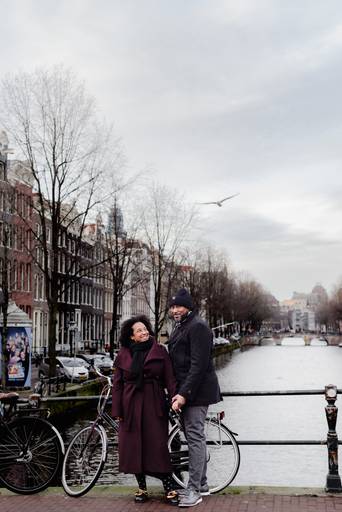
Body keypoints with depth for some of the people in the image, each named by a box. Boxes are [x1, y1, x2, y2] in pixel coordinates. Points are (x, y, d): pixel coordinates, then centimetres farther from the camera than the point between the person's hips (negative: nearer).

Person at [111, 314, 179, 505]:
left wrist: (175, 397, -16)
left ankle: (170, 489, 2)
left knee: (158, 446, -5)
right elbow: (117, 384, 6)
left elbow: (169, 378, -2)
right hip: (131, 406, 2)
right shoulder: (123, 355, 6)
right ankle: (142, 488, 18)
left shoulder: (160, 351, 3)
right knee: (134, 447, 5)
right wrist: (117, 411, 2)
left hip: (154, 405, -2)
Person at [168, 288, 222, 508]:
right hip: (185, 390, 10)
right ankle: (202, 484, 25)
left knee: (195, 437, -8)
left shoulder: (198, 326, -14)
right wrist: (178, 391, 15)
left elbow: (198, 364, -21)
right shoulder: (180, 327, 19)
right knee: (195, 436, 15)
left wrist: (184, 393, -23)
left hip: (197, 391, -10)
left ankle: (194, 490, -3)